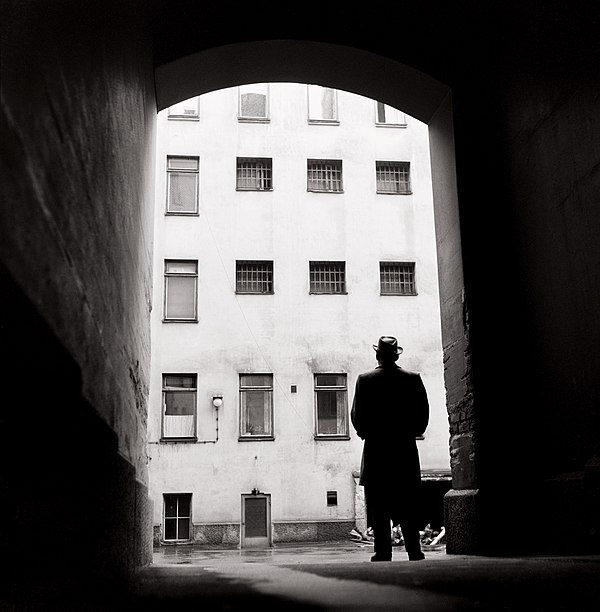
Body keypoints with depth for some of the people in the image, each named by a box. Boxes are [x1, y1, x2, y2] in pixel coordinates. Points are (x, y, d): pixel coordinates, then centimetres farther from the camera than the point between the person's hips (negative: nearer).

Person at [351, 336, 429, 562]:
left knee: (379, 509, 3)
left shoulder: (365, 379, -5)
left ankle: (383, 554, 2)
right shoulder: (413, 379, 0)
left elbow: (356, 415, -4)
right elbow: (423, 413, 1)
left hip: (375, 451, -2)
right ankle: (414, 553, 8)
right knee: (408, 507, 9)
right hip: (406, 450, 2)